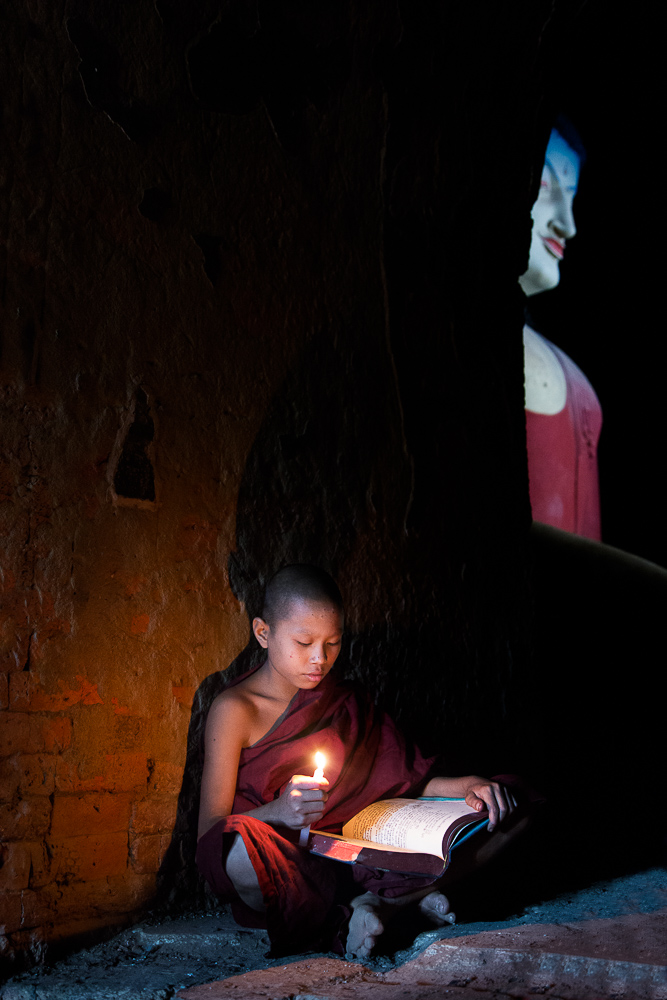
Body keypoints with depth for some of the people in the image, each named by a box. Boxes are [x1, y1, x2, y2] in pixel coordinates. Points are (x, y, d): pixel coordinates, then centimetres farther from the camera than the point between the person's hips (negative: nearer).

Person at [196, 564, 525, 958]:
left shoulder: (345, 703, 13)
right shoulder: (235, 710, -5)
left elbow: (407, 781, 13)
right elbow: (209, 833, -10)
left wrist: (467, 786, -7)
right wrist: (277, 813, -29)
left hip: (365, 860, 5)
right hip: (288, 874, -5)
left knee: (501, 807, -3)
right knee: (239, 848, -41)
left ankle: (376, 903, -19)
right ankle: (402, 895, -21)